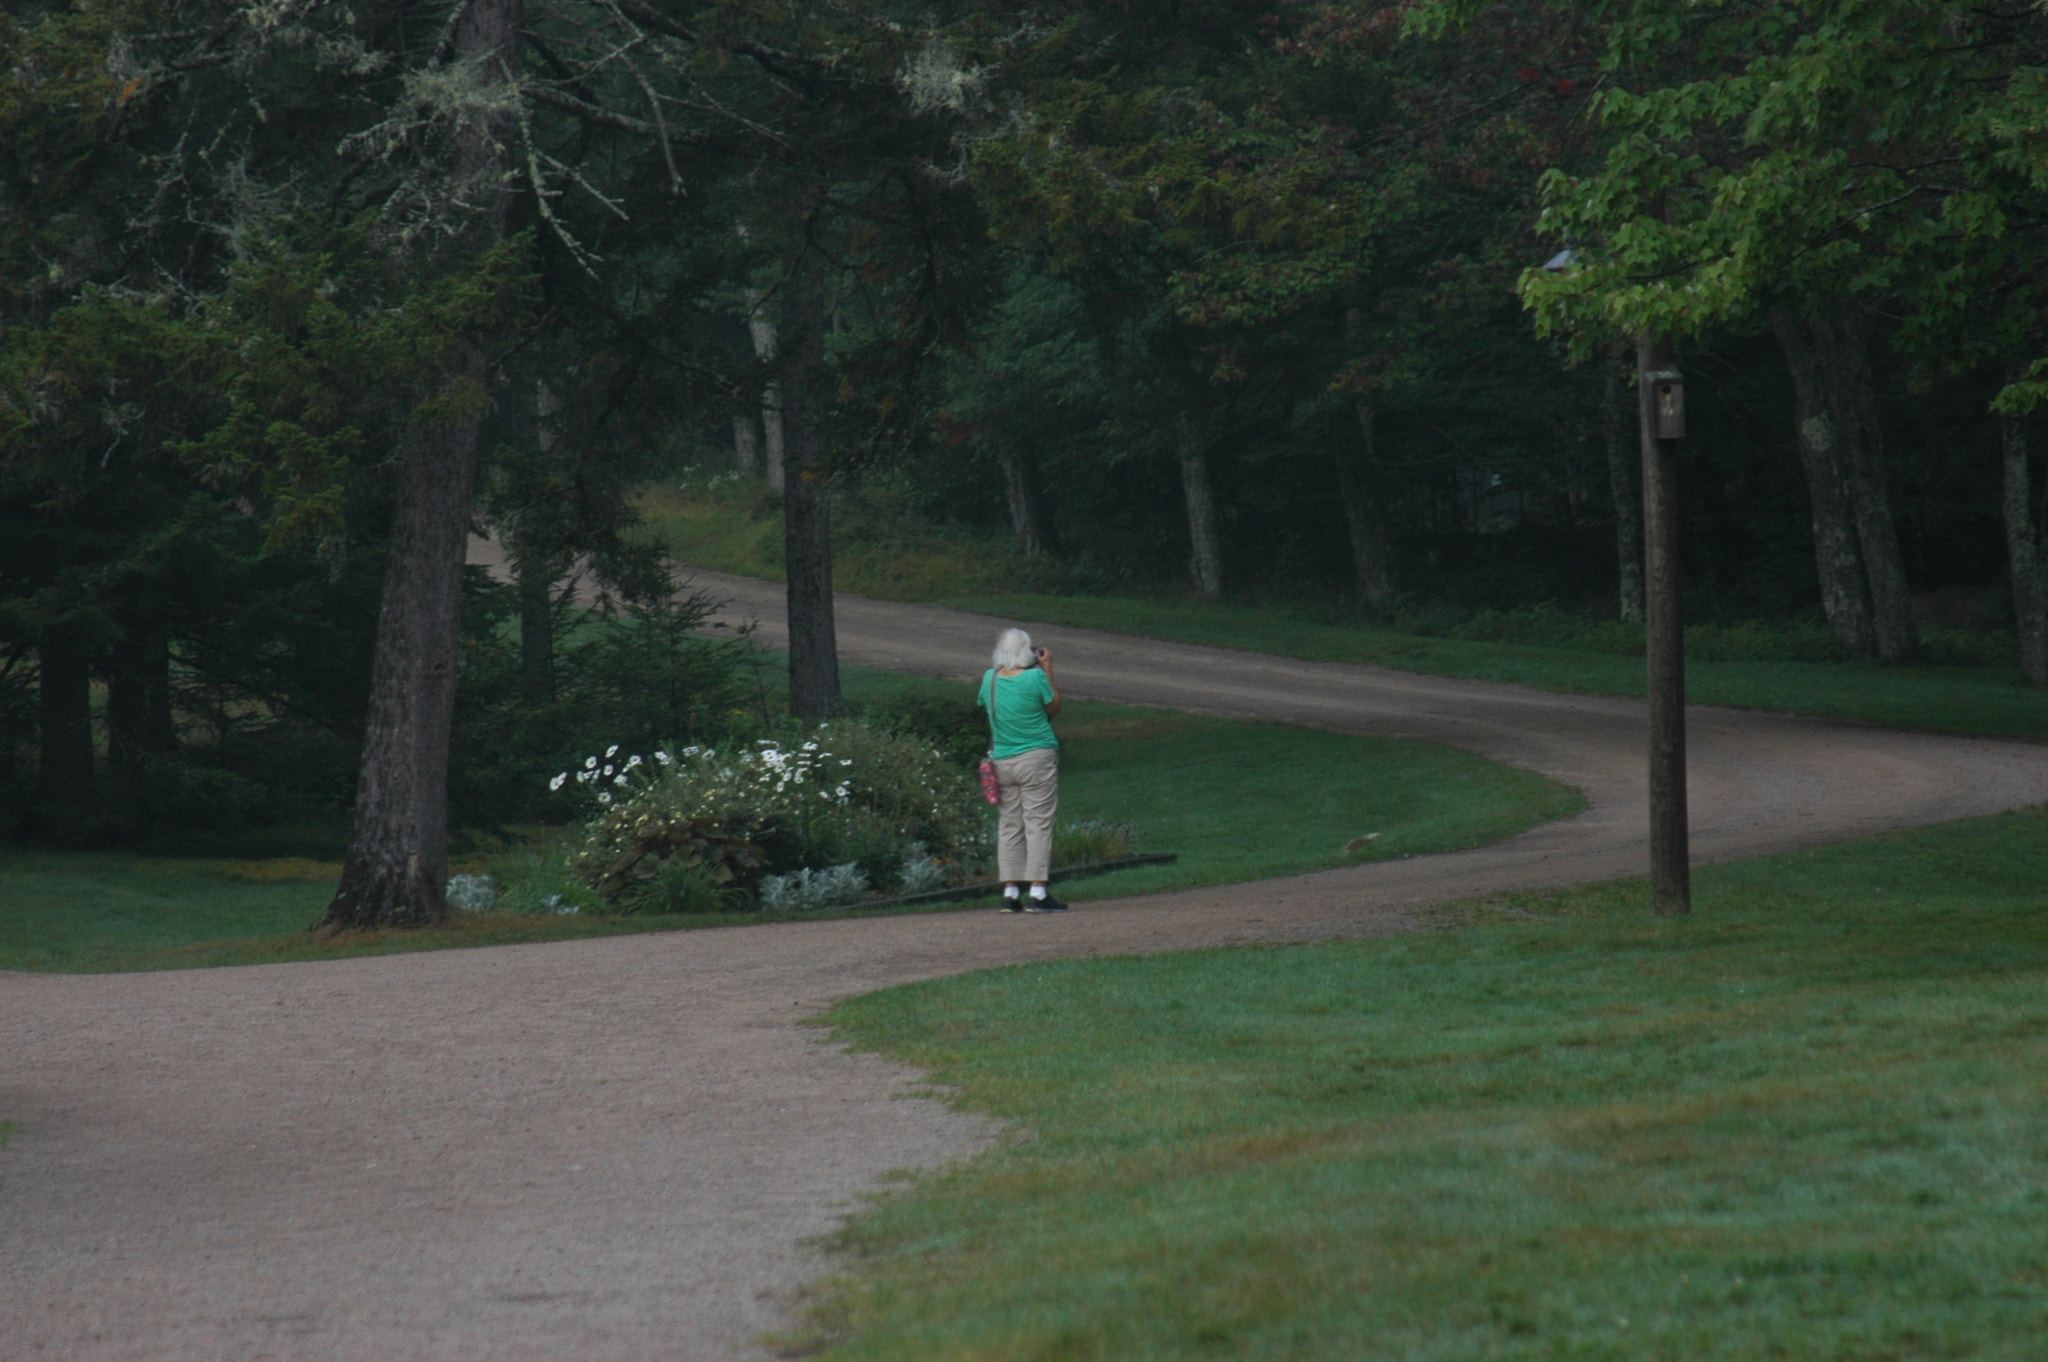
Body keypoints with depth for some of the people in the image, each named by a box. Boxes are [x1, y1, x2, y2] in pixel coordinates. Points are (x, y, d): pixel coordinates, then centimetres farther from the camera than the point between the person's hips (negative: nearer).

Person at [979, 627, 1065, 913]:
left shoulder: (989, 678, 1)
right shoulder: (1035, 678, -11)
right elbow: (1054, 707, 4)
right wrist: (1047, 669, 8)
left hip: (1002, 760, 5)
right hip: (1037, 758, -5)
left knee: (1009, 825, 9)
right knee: (1038, 823, -3)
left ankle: (1010, 892, 7)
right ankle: (1037, 892, -7)